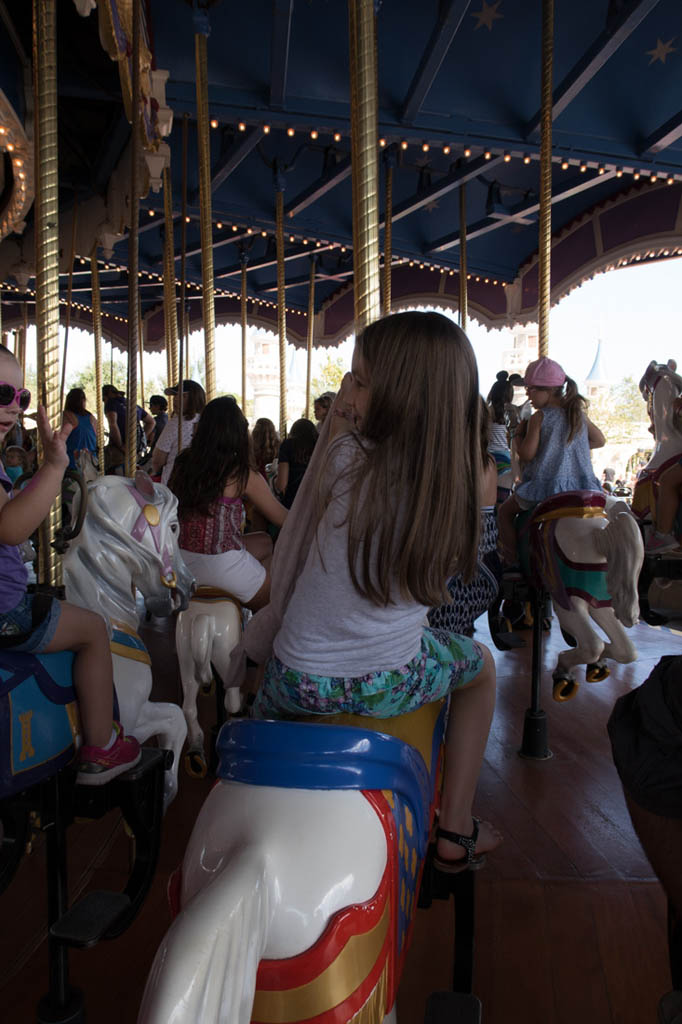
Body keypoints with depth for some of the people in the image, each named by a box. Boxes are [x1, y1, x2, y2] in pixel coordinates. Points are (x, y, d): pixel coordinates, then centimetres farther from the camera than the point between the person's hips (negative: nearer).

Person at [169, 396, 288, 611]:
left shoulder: (183, 464, 0)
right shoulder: (242, 475, -13)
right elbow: (281, 518, -3)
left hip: (183, 561, 6)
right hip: (223, 567, -6)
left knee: (264, 542, 27)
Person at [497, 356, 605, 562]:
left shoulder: (538, 418, -11)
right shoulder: (579, 413, 6)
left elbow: (526, 454, -14)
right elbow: (600, 440, 15)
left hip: (545, 484, -5)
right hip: (581, 485, 5)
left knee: (505, 511, 15)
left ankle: (512, 559, 9)